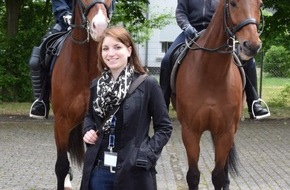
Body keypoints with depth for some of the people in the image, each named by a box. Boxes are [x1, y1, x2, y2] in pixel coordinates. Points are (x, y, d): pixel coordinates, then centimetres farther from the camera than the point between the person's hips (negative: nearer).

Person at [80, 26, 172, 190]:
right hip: (98, 170, 4)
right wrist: (88, 131, 2)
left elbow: (164, 127, -3)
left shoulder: (148, 84, -8)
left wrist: (147, 154, -14)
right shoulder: (96, 85, 5)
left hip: (133, 171, -4)